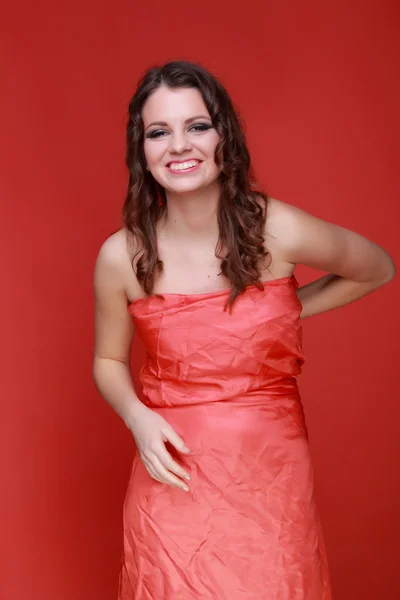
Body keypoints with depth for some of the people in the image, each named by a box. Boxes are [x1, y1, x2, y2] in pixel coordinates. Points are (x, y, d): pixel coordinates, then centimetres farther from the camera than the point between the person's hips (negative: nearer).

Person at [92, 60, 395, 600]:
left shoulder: (280, 230, -13)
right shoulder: (121, 256, -10)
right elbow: (108, 361, 6)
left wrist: (287, 309, 1)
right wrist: (138, 418, -12)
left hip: (272, 474, 0)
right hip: (175, 479, 0)